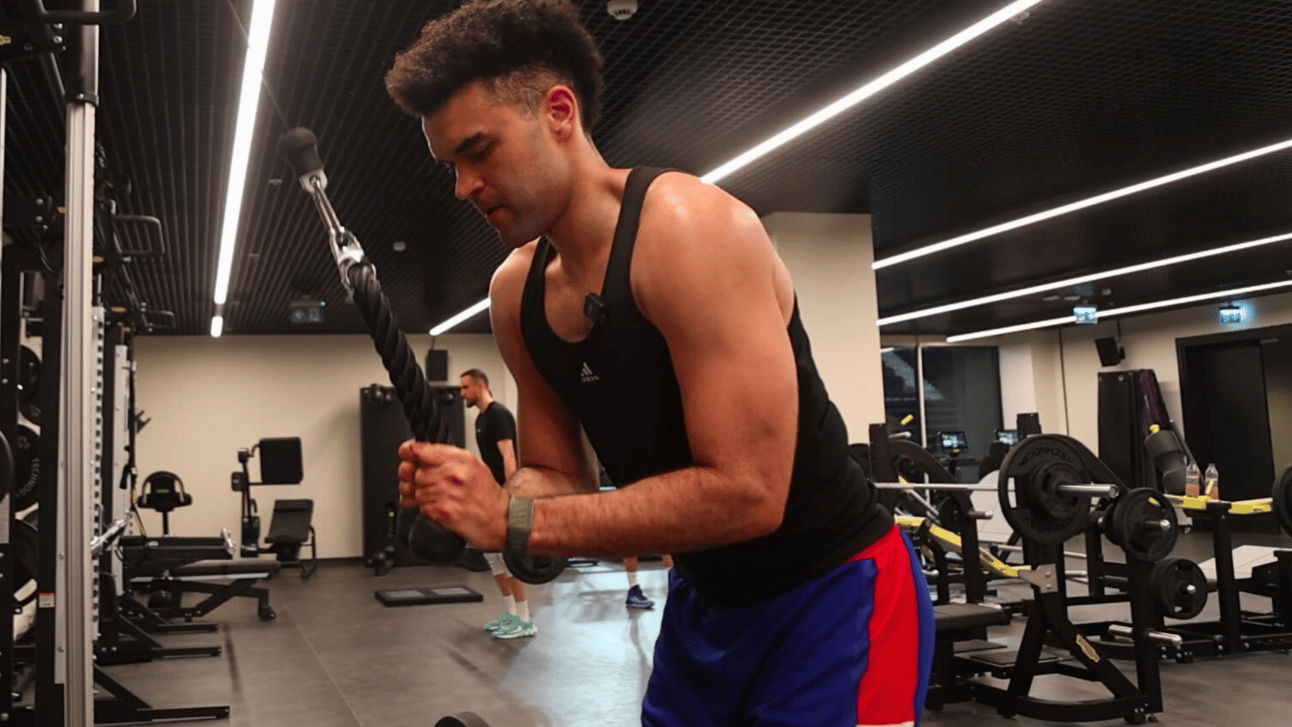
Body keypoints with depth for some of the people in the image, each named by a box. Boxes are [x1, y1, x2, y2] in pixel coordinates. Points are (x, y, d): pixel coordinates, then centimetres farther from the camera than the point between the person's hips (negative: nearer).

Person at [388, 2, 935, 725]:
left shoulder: (689, 231, -25)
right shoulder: (515, 292, -1)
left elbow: (746, 492, -30)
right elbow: (563, 477, 4)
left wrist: (514, 521, -29)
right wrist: (481, 497, -19)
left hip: (835, 592, -7)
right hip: (704, 599, 7)